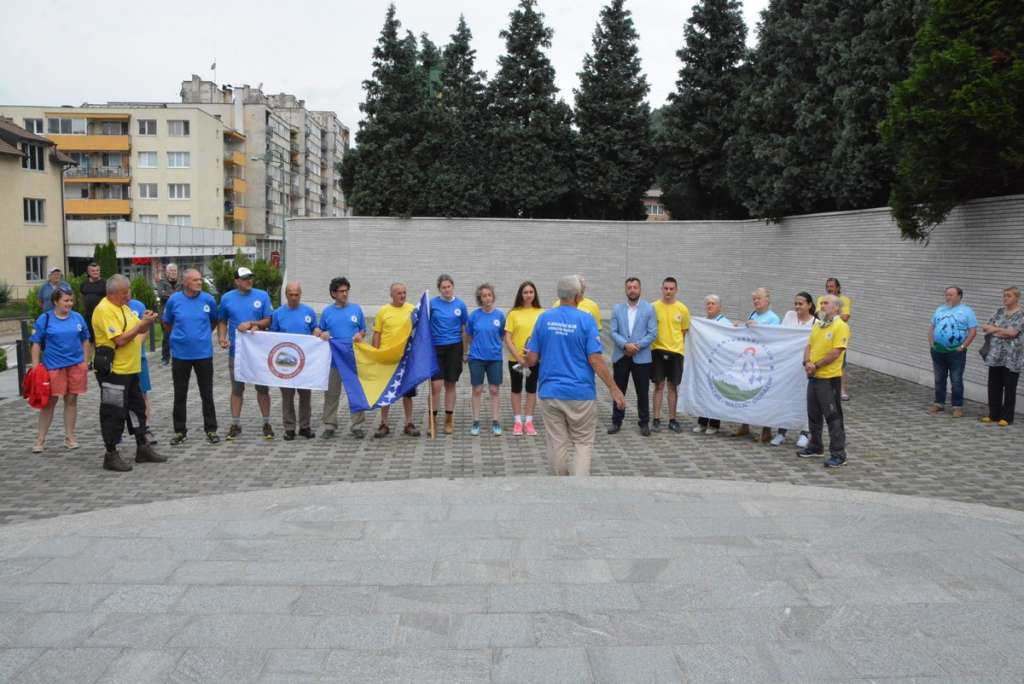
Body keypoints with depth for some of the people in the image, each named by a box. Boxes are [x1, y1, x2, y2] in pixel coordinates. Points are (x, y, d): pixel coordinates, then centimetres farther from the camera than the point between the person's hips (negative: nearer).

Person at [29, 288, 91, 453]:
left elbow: (85, 341, 12)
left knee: (71, 400, 9)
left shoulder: (78, 317, 4)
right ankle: (40, 439, 13)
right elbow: (36, 344, -1)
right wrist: (35, 367, -6)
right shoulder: (45, 319, -3)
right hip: (53, 366, -2)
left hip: (76, 365, 2)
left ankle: (70, 437, 19)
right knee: (50, 402, 3)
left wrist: (85, 362, 8)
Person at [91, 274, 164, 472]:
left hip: (130, 369, 10)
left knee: (137, 408, 16)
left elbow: (136, 331, 16)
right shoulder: (104, 310, -17)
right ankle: (111, 455, 7)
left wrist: (147, 322, -4)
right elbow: (120, 340, -23)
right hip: (112, 371, -10)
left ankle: (143, 448, 26)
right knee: (114, 413, -2)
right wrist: (141, 324, -18)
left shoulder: (123, 307, 12)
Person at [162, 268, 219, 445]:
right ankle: (180, 431, 19)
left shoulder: (208, 299, -4)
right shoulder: (174, 300, -4)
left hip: (204, 353, 0)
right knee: (180, 395, 8)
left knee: (207, 394, 7)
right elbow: (167, 324, 11)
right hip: (180, 354, 0)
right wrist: (176, 338, 14)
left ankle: (211, 429, 17)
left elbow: (214, 321, 13)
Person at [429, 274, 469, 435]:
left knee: (450, 385, 8)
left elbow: (465, 328, 9)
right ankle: (433, 420, 6)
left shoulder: (460, 304, 2)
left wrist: (466, 350, 8)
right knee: (436, 385, -7)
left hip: (454, 347, 1)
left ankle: (449, 420, 19)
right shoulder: (432, 304, -1)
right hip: (436, 347, -1)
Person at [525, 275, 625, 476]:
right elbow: (596, 360, -12)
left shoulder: (544, 318, 0)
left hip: (550, 392, 3)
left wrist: (527, 361, 25)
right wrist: (614, 389, -5)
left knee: (557, 444, 10)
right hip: (580, 393, -3)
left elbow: (531, 360, 1)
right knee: (583, 443, 8)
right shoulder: (586, 319, -9)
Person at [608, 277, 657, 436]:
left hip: (642, 357, -1)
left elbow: (652, 333, -4)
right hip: (620, 356, 2)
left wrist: (637, 345, -15)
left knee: (642, 392, 4)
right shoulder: (617, 308, 6)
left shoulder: (649, 308, 1)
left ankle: (644, 423, 16)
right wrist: (626, 345, -16)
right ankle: (616, 422, 17)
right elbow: (613, 332, 0)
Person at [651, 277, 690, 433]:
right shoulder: (654, 307, -2)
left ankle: (672, 419, 17)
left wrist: (680, 346, 5)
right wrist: (652, 343, -4)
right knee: (659, 385, 1)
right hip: (658, 350, -1)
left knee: (673, 386, 8)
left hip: (676, 351, 1)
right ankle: (657, 419, 8)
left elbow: (684, 331, 10)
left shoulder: (682, 309, 2)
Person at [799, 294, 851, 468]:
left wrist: (816, 365, -16)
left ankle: (838, 454, 4)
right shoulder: (817, 325, 14)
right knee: (813, 414, 17)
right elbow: (809, 346, 13)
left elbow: (836, 352, -18)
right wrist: (807, 362, -5)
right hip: (813, 377, 8)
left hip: (829, 378, -8)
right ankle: (815, 447, 32)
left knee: (833, 417, -3)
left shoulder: (841, 326, -12)